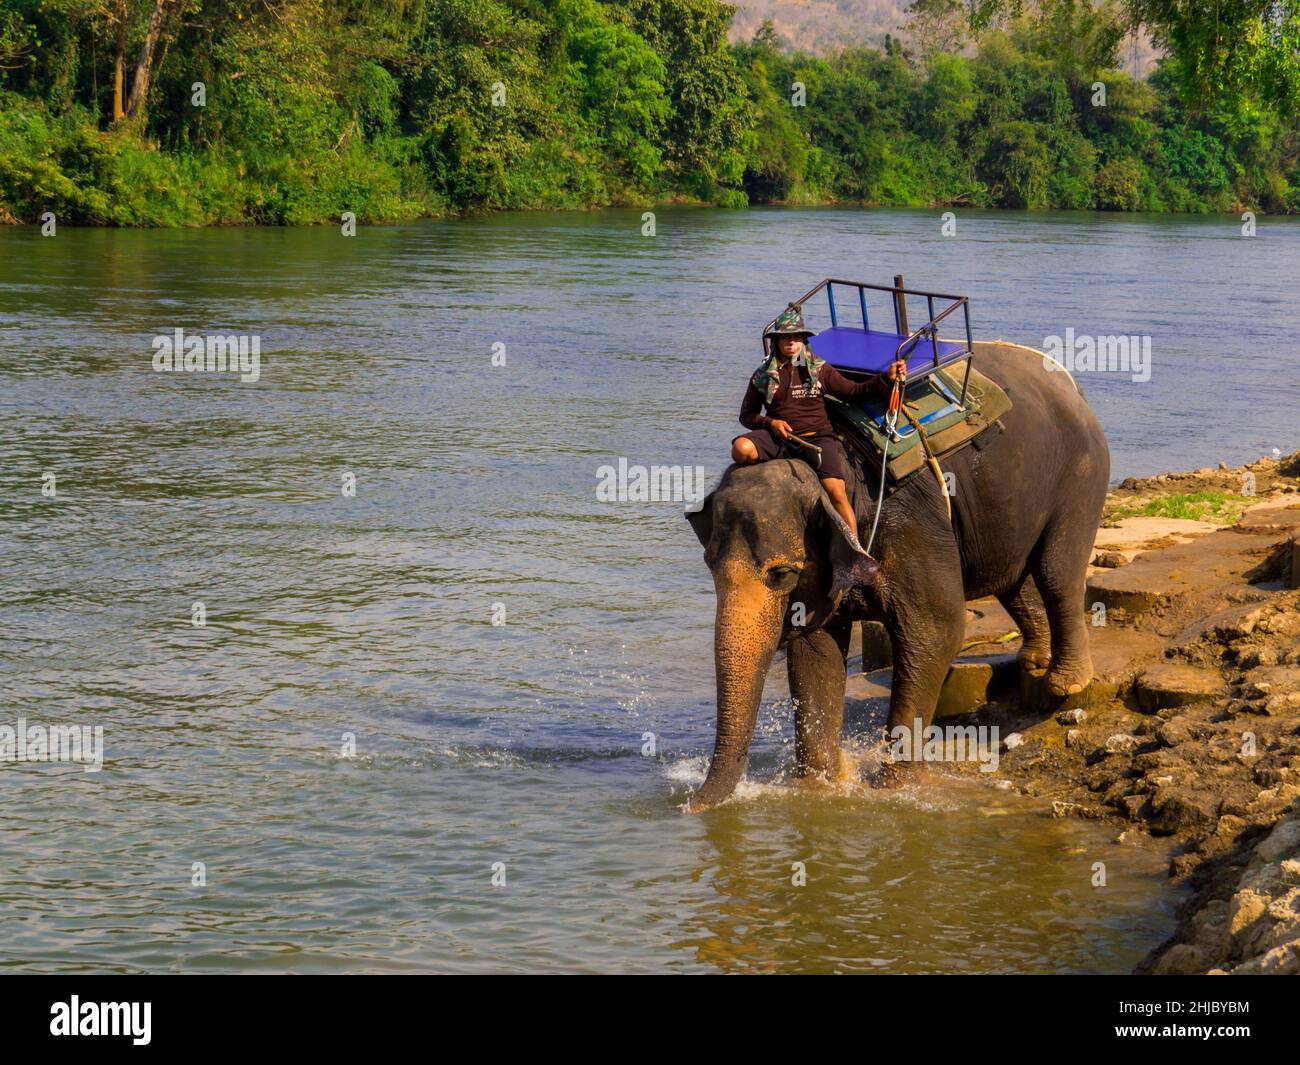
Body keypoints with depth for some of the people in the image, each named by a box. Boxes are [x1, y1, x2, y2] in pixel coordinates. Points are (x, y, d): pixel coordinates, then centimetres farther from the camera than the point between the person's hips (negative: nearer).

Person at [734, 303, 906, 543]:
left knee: (836, 492, -23)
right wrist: (770, 422, -4)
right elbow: (747, 415, 16)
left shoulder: (819, 369, 11)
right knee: (741, 449, -31)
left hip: (816, 438, -1)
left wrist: (887, 379, 3)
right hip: (779, 439, 1)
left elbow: (855, 392, 16)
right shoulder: (763, 376, 11)